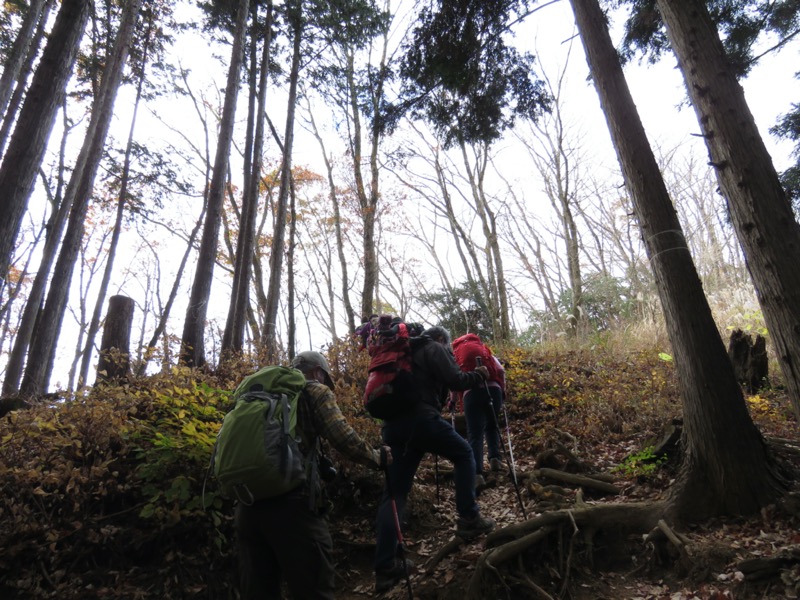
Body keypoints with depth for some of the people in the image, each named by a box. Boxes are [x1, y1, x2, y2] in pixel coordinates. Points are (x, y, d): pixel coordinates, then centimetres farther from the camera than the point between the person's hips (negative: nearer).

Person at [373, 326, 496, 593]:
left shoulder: (407, 352, 29)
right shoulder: (435, 349, 6)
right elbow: (455, 381, -5)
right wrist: (479, 374, 13)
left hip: (393, 424, 7)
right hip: (421, 418, -7)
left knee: (394, 493, 6)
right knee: (464, 454, 17)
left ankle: (385, 568, 4)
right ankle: (468, 518, 13)